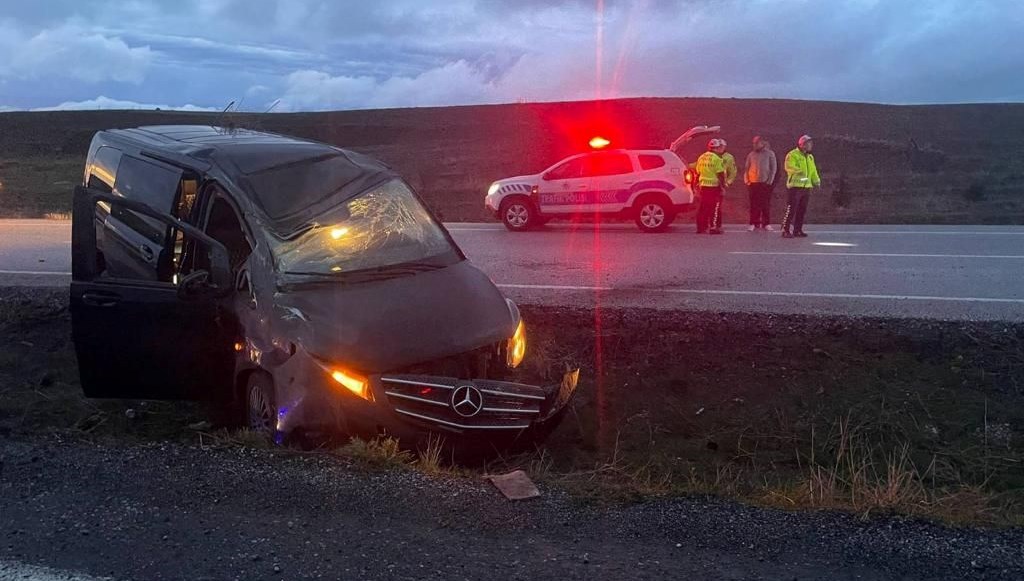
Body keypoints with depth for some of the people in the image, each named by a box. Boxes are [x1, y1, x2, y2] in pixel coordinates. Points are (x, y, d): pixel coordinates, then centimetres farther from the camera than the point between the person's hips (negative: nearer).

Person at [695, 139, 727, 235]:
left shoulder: (701, 157, 11)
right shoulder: (716, 159, -11)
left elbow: (698, 173, 17)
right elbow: (720, 174, -13)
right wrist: (723, 186, -9)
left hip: (703, 186, 7)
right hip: (714, 186, -7)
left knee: (703, 207, 11)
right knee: (715, 207, -1)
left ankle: (701, 227, 15)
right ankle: (713, 228, -3)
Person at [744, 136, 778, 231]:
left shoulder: (770, 153, 4)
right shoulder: (751, 154, 12)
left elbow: (774, 168, 1)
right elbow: (746, 168, 14)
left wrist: (770, 180, -8)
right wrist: (746, 180, 4)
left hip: (765, 182, -2)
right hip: (753, 183, 2)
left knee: (766, 204, -1)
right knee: (754, 204, 2)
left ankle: (766, 223, 4)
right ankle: (754, 223, 6)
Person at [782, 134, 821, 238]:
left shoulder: (810, 157, 20)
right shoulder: (792, 155, -6)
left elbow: (813, 171, 22)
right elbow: (789, 166, -22)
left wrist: (816, 181, 7)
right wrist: (798, 171, -38)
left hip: (806, 187, 8)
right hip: (795, 186, -8)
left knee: (802, 210, 9)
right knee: (791, 209, -11)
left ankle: (797, 230, 16)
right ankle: (785, 230, -10)